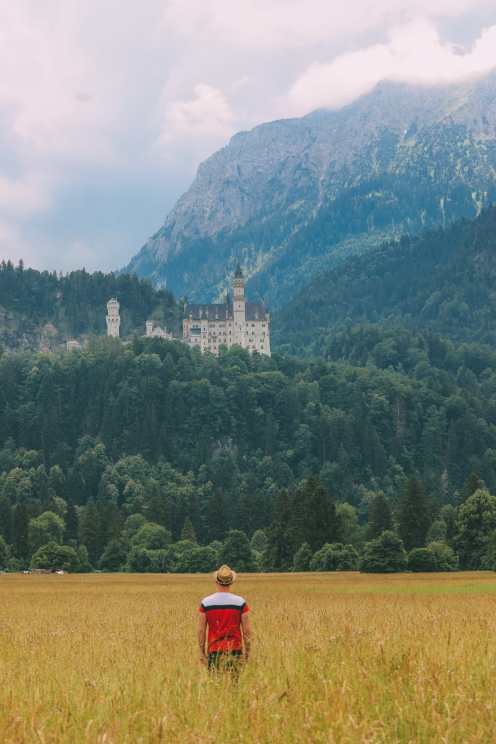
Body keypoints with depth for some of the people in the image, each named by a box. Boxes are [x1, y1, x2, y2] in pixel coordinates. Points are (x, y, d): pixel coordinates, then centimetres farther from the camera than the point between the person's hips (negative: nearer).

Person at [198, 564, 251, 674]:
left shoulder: (206, 602, -1)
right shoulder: (240, 602, -3)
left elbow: (201, 630, 1)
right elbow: (246, 630, -1)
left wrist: (201, 651, 8)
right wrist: (247, 651, 8)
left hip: (214, 651, 0)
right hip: (235, 650, 0)